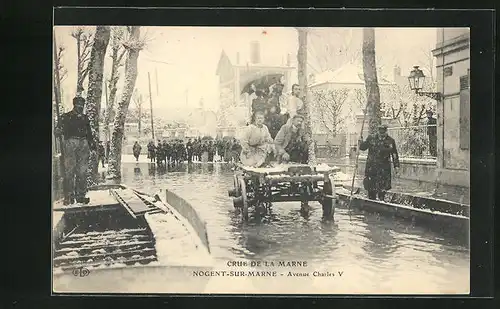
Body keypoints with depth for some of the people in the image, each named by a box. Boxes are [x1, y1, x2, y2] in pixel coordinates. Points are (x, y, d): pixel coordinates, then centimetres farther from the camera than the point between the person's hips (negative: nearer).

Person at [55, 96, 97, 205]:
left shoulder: (85, 118, 20)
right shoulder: (66, 117, 8)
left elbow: (89, 134, 25)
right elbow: (57, 131, 3)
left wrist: (92, 144, 14)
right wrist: (60, 131, -19)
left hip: (83, 144, 4)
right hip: (70, 143, -4)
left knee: (82, 171, 1)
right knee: (69, 170, -9)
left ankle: (81, 195, 5)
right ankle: (68, 196, -8)